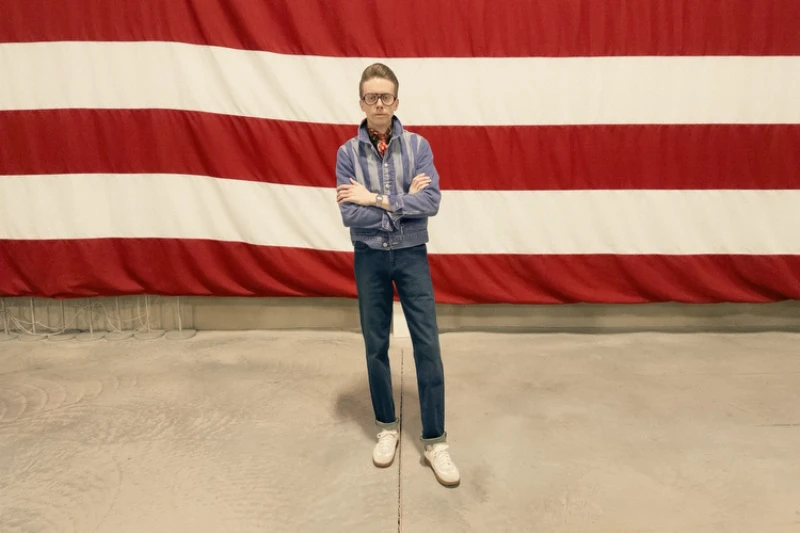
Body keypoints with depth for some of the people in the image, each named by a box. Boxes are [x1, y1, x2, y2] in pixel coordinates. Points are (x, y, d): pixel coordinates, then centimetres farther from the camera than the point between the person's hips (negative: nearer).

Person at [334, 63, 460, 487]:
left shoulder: (418, 146, -3)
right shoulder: (348, 153, -3)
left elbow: (431, 201, -16)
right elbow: (350, 214, -14)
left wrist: (376, 199, -16)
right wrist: (403, 202, -15)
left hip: (412, 256, 0)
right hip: (369, 259, 1)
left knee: (428, 347, -2)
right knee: (376, 347, 11)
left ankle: (435, 440, 12)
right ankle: (387, 427, 30)